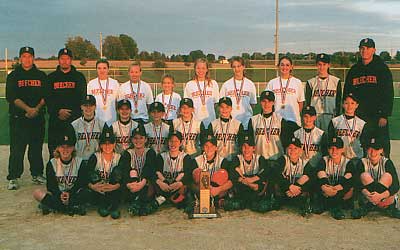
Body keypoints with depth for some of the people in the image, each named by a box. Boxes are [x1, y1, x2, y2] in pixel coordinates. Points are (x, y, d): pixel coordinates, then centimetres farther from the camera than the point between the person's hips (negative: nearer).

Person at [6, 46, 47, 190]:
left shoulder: (41, 76, 11)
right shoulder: (13, 76, 5)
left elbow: (45, 96, 6)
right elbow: (12, 97, -5)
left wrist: (37, 109, -10)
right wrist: (28, 109, -17)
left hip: (38, 117, 2)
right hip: (18, 117, -2)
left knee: (37, 147, 8)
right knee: (17, 149, -5)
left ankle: (37, 174, 19)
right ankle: (13, 178, 0)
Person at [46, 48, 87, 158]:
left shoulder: (79, 77, 9)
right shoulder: (51, 77, 13)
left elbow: (81, 98, 2)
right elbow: (48, 98, 5)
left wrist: (70, 113, -9)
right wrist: (58, 111, -10)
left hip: (75, 119, -1)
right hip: (55, 119, 1)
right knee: (54, 151, 2)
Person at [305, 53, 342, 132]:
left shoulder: (336, 81, 6)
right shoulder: (311, 83, 8)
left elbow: (339, 103, 5)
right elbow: (307, 103, 8)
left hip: (331, 117, -1)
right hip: (314, 116, 1)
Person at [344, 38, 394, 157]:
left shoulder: (382, 68, 0)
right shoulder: (354, 70, 12)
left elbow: (388, 94, -5)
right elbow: (346, 94, 15)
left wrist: (384, 115, -12)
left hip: (378, 115, -4)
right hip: (359, 116, 4)